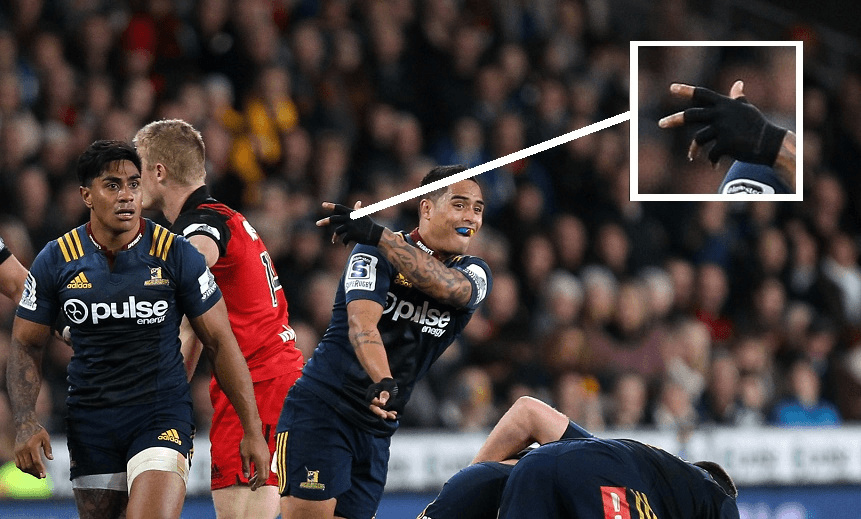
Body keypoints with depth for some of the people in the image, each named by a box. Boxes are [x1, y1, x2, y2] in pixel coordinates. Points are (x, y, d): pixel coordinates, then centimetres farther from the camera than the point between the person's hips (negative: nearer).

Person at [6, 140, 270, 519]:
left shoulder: (176, 254, -5)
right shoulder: (56, 260, -1)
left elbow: (220, 342, 0)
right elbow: (25, 346, 7)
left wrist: (252, 430, -2)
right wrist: (25, 423, -8)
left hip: (163, 416, -3)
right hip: (90, 423, 3)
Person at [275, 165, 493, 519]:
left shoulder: (475, 274, 8)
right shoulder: (377, 253, -4)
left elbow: (448, 286, -17)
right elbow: (362, 321, -20)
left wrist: (380, 237, -28)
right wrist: (383, 382, -40)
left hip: (377, 428, 5)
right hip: (320, 412, -5)